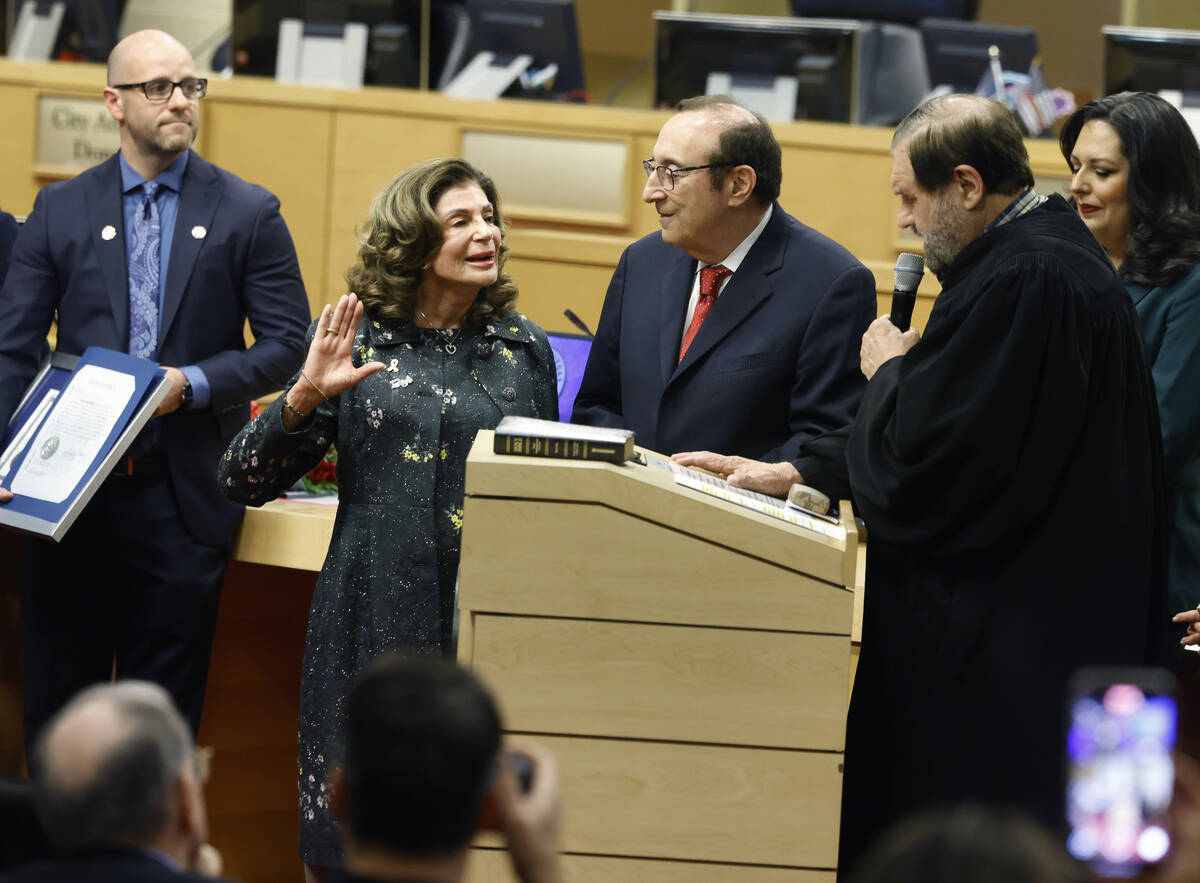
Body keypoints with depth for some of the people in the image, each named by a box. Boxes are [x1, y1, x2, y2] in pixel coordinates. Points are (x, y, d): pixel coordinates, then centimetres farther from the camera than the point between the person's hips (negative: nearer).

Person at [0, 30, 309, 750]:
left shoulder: (249, 213, 3)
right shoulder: (62, 210, 6)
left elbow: (287, 345, 1)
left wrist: (193, 384, -15)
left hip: (184, 495, -1)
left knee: (165, 710, 5)